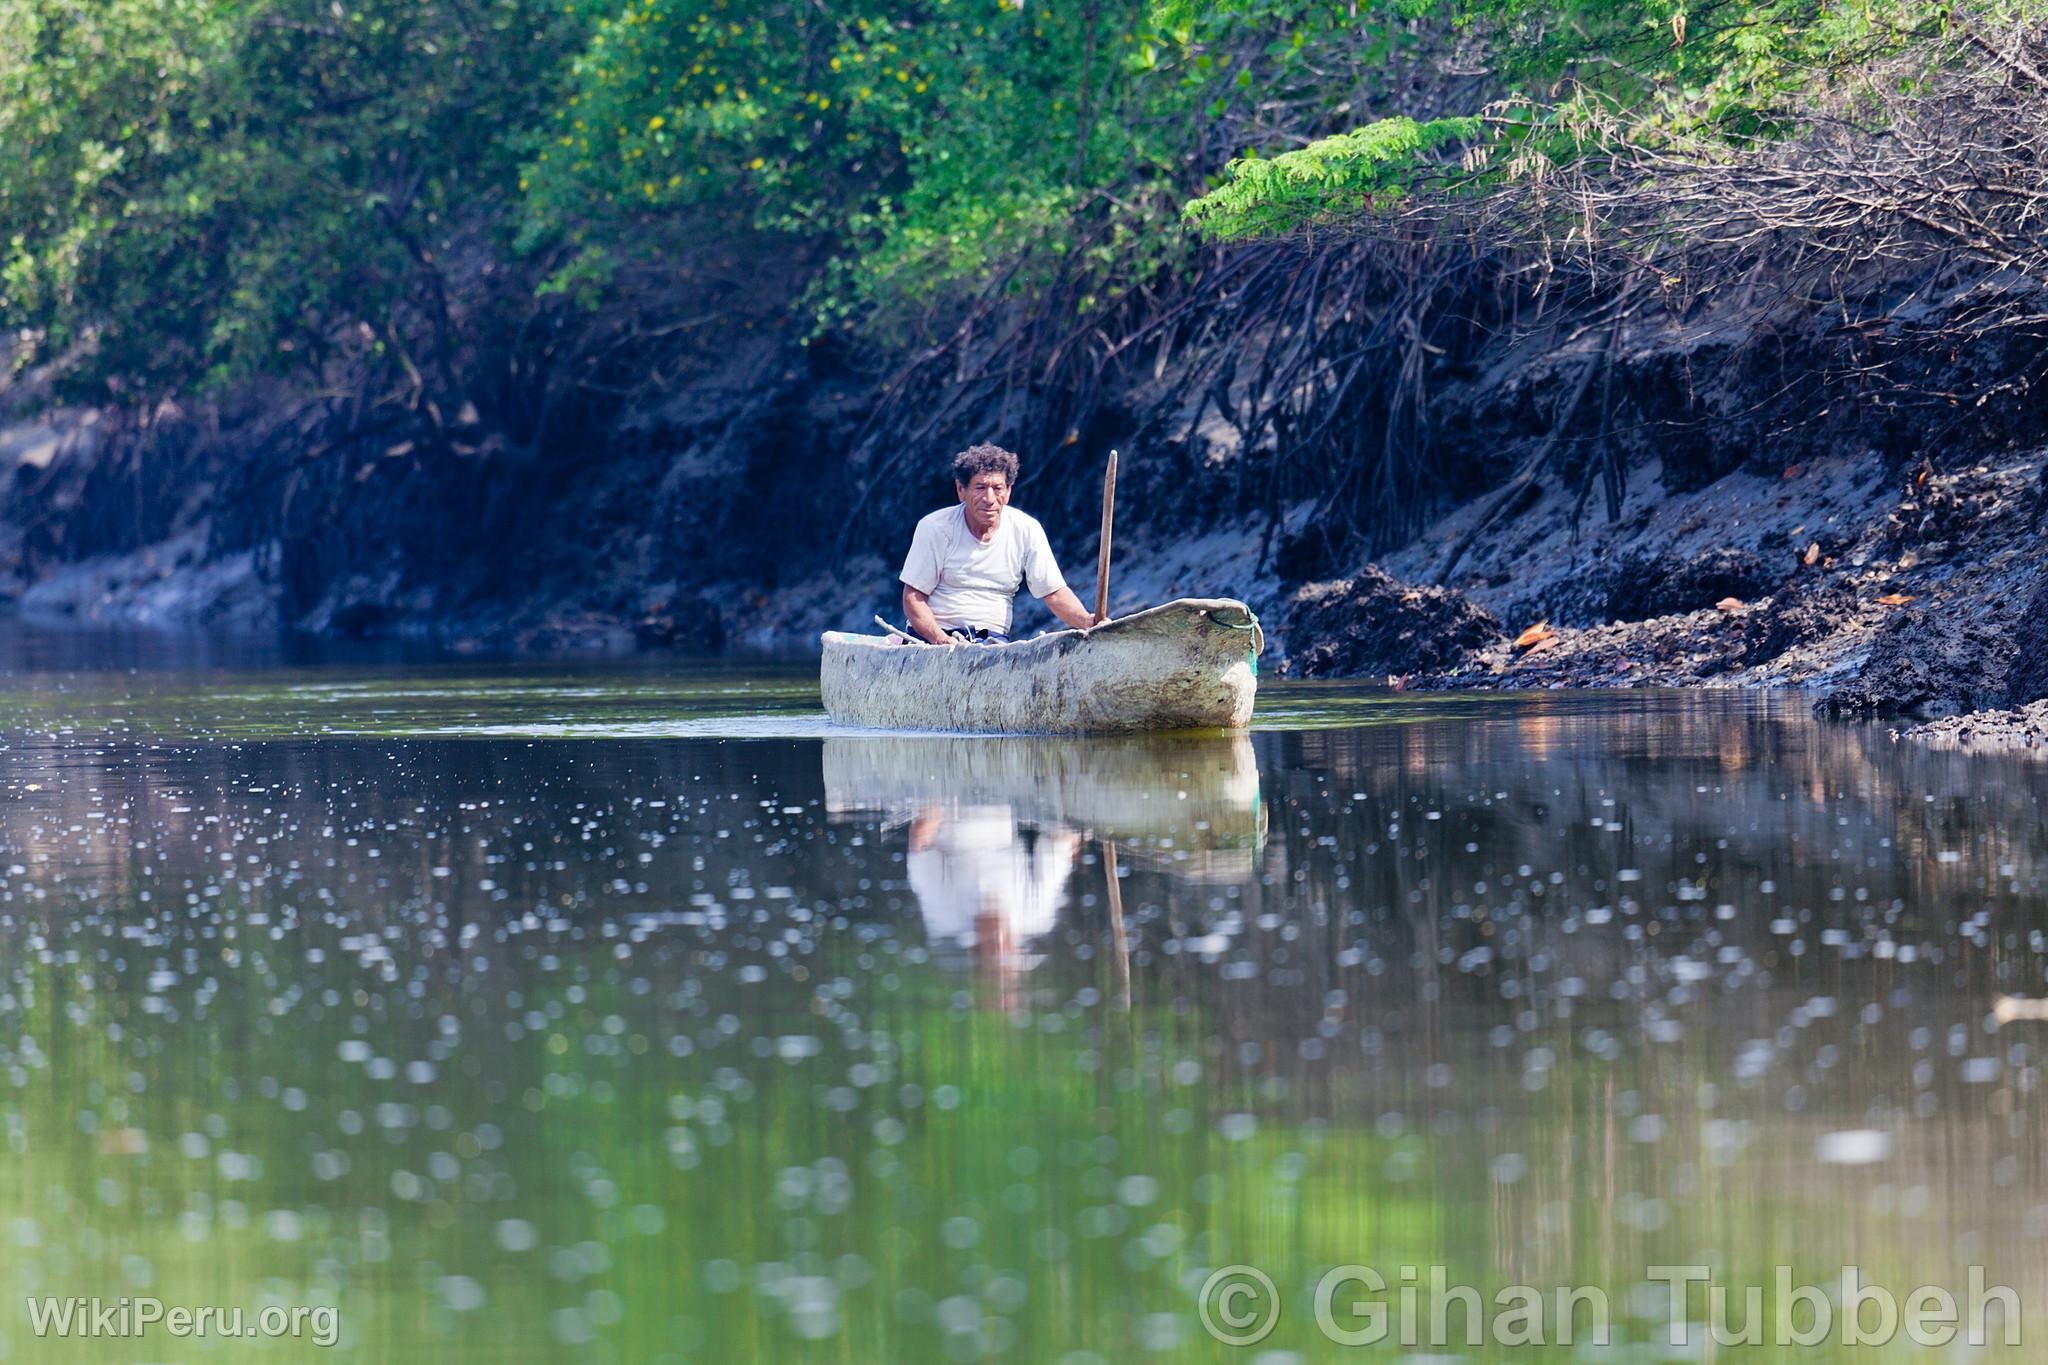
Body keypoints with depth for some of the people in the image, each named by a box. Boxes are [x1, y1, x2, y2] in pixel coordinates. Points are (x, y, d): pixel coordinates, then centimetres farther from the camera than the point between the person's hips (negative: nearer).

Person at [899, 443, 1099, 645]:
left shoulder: (1027, 531, 3)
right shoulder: (934, 528, -4)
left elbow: (1055, 594, 4)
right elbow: (913, 599, -3)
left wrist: (1086, 621, -18)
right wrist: (941, 640, -21)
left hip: (992, 639, 3)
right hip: (930, 635, -3)